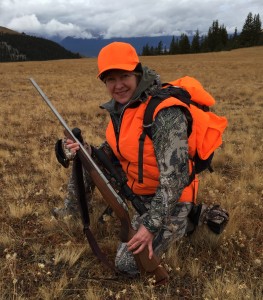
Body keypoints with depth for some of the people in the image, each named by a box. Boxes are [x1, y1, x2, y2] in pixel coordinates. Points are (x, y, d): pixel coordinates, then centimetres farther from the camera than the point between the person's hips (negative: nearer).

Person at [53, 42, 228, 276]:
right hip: (133, 184, 8)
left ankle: (182, 221, 9)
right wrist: (87, 150, -12)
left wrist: (151, 225, -29)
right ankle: (72, 208, 27)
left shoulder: (165, 114, -29)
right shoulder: (120, 106, -3)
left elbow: (174, 178, -30)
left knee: (127, 263, -10)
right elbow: (115, 150, 7)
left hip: (167, 197, -7)